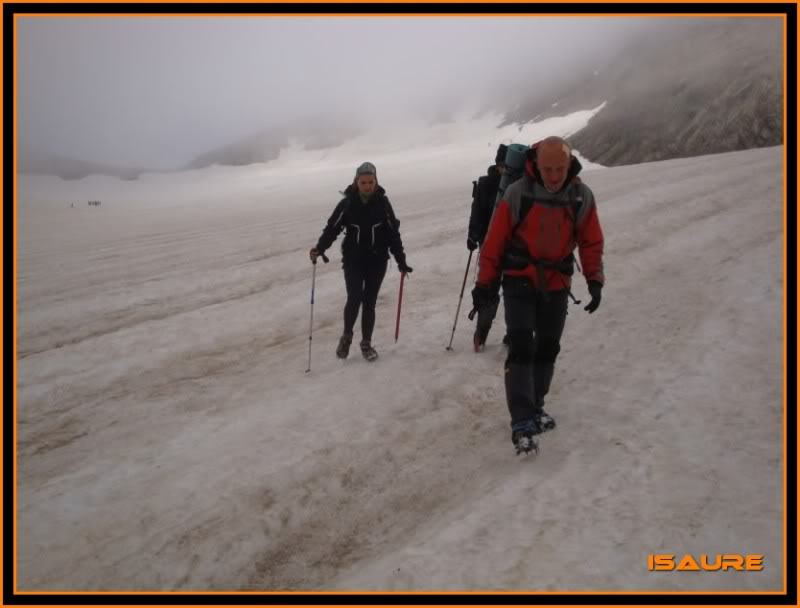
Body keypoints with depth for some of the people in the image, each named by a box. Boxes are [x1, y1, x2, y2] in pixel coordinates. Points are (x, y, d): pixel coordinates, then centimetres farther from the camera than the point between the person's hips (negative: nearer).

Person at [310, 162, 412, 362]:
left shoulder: (383, 203, -4)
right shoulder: (347, 204, -7)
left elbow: (393, 233, 2)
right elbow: (332, 228, -7)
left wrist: (401, 261, 1)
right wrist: (319, 248, -24)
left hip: (377, 261, 1)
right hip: (353, 260, -1)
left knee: (369, 302, 6)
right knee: (354, 299, -11)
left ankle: (366, 343, 22)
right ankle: (346, 336, 15)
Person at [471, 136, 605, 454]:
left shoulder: (582, 197, -7)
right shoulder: (517, 194, -16)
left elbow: (591, 242, 3)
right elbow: (494, 241, -10)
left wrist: (595, 280, -8)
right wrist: (485, 282, -7)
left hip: (557, 284, 4)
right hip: (520, 282, -4)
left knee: (548, 348, 11)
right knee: (522, 348, -13)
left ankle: (535, 407, 29)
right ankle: (522, 422, -11)